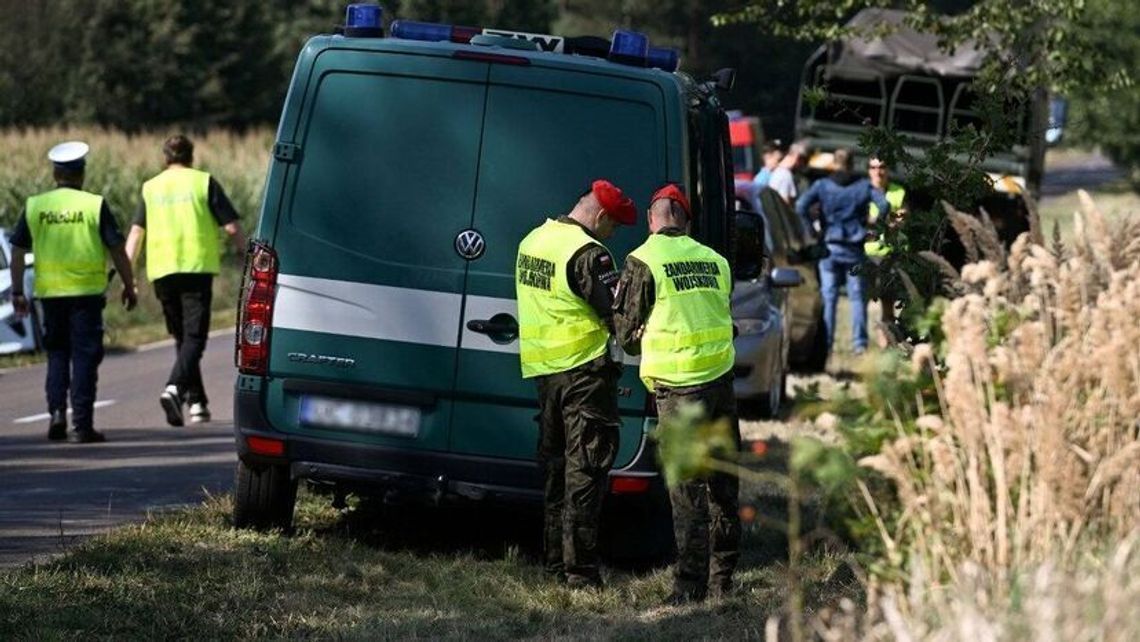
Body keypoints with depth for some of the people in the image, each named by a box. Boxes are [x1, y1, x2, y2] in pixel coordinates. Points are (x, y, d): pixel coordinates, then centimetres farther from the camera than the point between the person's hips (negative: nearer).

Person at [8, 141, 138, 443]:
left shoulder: (34, 206, 3)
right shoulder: (94, 205, -5)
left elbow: (18, 251, 4)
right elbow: (117, 249, -5)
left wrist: (17, 291, 10)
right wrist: (129, 286, 5)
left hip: (50, 293, 3)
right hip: (87, 292, -3)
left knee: (57, 353, 17)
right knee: (85, 356, 2)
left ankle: (57, 412, 3)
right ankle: (82, 424, -1)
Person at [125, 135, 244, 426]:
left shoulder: (151, 188, 12)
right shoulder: (204, 183, 3)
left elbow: (136, 232, 6)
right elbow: (231, 227, -1)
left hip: (162, 271, 4)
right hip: (197, 268, -4)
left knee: (182, 337, 15)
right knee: (194, 336, -7)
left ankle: (197, 403, 17)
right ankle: (174, 387, -30)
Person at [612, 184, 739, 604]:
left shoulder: (643, 263, -6)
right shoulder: (714, 260, 10)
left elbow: (628, 332, -2)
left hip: (678, 385, -5)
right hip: (721, 377, 5)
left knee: (687, 488, -2)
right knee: (723, 481, 13)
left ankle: (691, 583, -3)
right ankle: (722, 576, 20)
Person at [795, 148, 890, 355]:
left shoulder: (822, 185, 0)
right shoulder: (863, 186, 3)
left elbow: (801, 206, -13)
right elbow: (884, 205, -9)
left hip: (830, 246, -1)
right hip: (855, 249, 1)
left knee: (828, 297, 3)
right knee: (857, 296, 5)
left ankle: (826, 341, -1)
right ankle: (859, 342, 1)